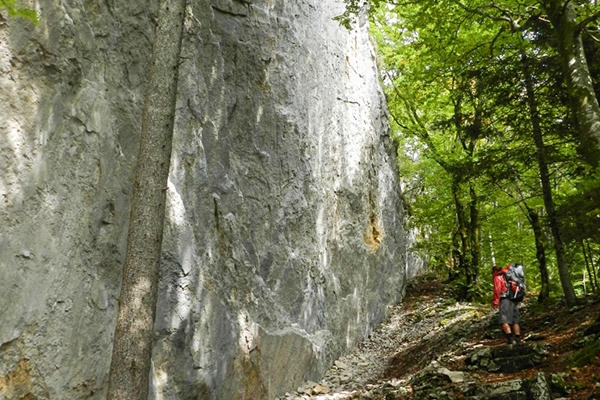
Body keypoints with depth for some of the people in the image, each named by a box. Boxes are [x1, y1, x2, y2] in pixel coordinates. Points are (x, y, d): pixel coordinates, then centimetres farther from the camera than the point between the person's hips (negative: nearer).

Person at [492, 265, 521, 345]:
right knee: (515, 321, 11)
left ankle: (510, 338, -23)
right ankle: (518, 339, 8)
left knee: (503, 320, -10)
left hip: (505, 299, -7)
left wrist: (495, 301, -8)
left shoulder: (497, 277, 4)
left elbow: (497, 289, -8)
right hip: (515, 300, 8)